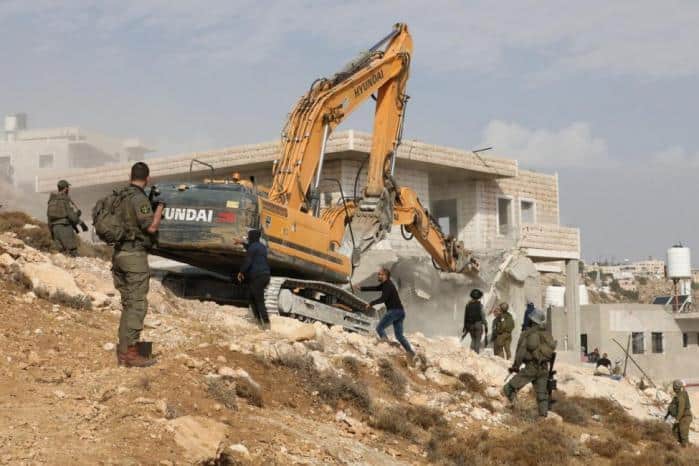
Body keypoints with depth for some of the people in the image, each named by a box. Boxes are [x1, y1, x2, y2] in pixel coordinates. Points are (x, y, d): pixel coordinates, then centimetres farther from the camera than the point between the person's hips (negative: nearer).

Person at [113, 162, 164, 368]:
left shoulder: (122, 196, 12)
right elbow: (151, 227, -19)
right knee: (137, 305, -5)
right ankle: (130, 353, -6)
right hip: (135, 256, -9)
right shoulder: (139, 198, -15)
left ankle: (123, 350, 15)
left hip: (120, 253, 9)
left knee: (128, 304, 14)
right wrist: (160, 207, -5)